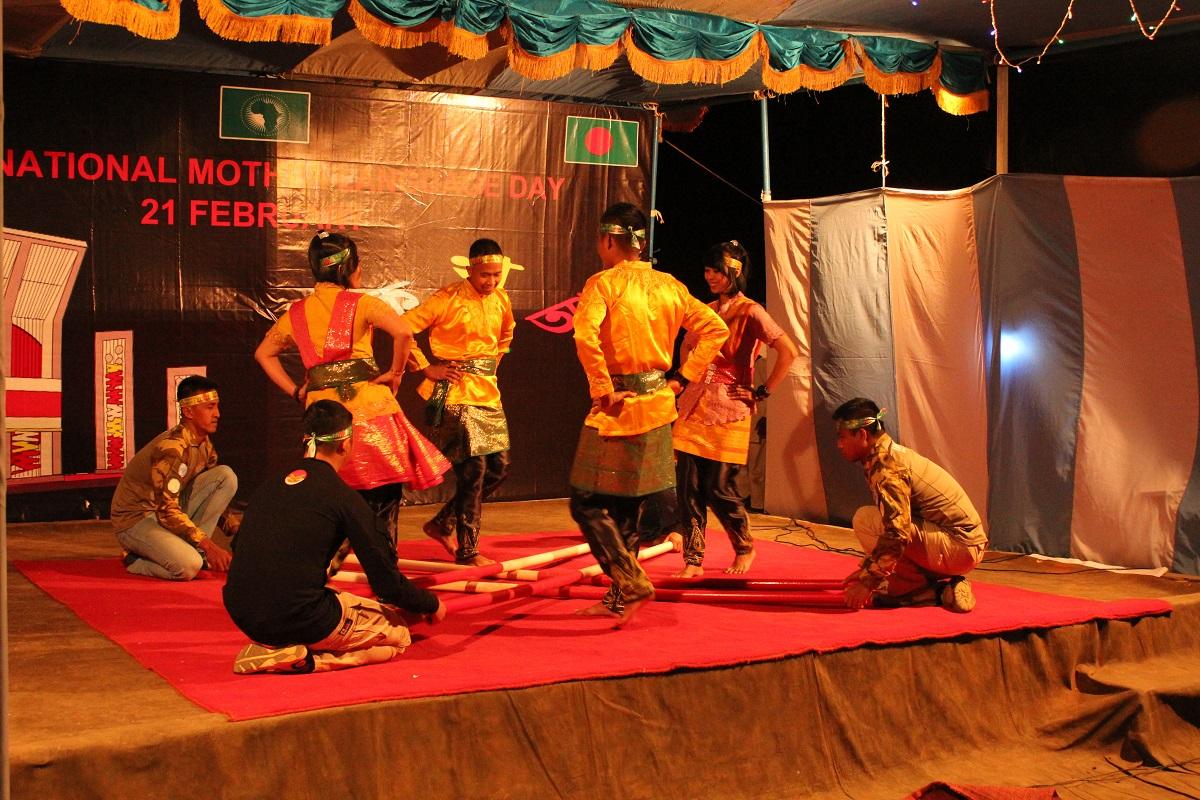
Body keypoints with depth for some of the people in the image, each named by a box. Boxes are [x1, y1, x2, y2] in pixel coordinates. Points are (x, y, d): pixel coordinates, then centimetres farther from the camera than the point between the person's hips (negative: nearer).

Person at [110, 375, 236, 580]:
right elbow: (167, 511, -28)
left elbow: (215, 489, 12)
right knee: (189, 566, -33)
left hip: (172, 511, 8)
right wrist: (209, 545, -27)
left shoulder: (205, 444, 2)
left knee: (227, 475, -9)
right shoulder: (171, 448, -26)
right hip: (136, 518, -8)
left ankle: (192, 548, -5)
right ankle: (136, 561, -1)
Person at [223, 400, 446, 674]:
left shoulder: (271, 484, 11)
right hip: (298, 618, -7)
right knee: (397, 634, 12)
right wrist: (432, 604, 15)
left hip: (243, 617, 8)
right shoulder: (344, 497, -7)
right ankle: (300, 659, -8)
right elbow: (387, 583, -5)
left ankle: (268, 648, 8)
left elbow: (239, 548, 24)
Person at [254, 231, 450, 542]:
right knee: (385, 493, 2)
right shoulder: (360, 303, -4)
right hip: (369, 405, -5)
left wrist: (296, 391, 17)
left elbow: (263, 353, 22)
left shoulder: (296, 312, 12)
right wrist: (395, 373, -4)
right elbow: (403, 332, -19)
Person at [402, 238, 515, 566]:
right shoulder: (448, 298, -11)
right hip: (456, 393, -7)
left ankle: (443, 524, 23)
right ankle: (467, 550, 4)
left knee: (497, 468, 8)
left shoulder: (501, 300, 9)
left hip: (488, 392, 7)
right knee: (473, 469, -8)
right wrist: (426, 368, -12)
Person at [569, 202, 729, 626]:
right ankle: (619, 597, 21)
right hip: (658, 406, 7)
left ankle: (631, 581, -10)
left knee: (588, 501, 1)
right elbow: (715, 328, 10)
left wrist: (604, 392, -18)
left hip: (618, 407, -7)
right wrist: (681, 379, 7)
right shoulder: (668, 285, 9)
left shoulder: (603, 282, -9)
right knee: (629, 503, 15)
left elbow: (585, 334, -27)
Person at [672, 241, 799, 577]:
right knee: (688, 487, 0)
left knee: (719, 489, -3)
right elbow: (687, 346, 32)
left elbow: (788, 351, -15)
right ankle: (693, 561, 7)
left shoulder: (750, 312, -7)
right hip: (693, 409, 6)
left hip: (727, 412, -6)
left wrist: (762, 392, -11)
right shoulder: (706, 310, 13)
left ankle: (745, 548, 22)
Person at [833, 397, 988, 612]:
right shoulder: (891, 455, 13)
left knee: (864, 519, -18)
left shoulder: (887, 467, -19)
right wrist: (865, 571, 22)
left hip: (959, 548, -10)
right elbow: (889, 523, 23)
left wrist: (867, 582, -21)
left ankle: (928, 591, -11)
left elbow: (897, 534, -27)